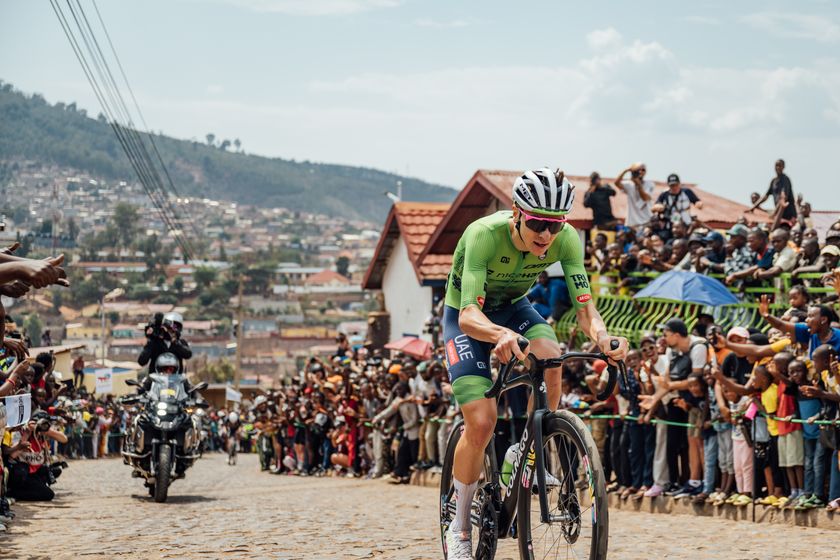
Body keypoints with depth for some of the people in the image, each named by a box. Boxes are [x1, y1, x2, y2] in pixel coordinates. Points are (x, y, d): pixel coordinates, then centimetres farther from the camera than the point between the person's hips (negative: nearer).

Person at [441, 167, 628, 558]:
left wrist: (602, 335, -52)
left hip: (513, 307, 3)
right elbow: (468, 315, -44)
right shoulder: (484, 235, -37)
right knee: (481, 424, -16)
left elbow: (584, 306, -28)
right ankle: (459, 528, 3)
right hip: (466, 316, -3)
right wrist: (501, 334, -65)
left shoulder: (566, 240, -26)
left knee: (550, 356, -31)